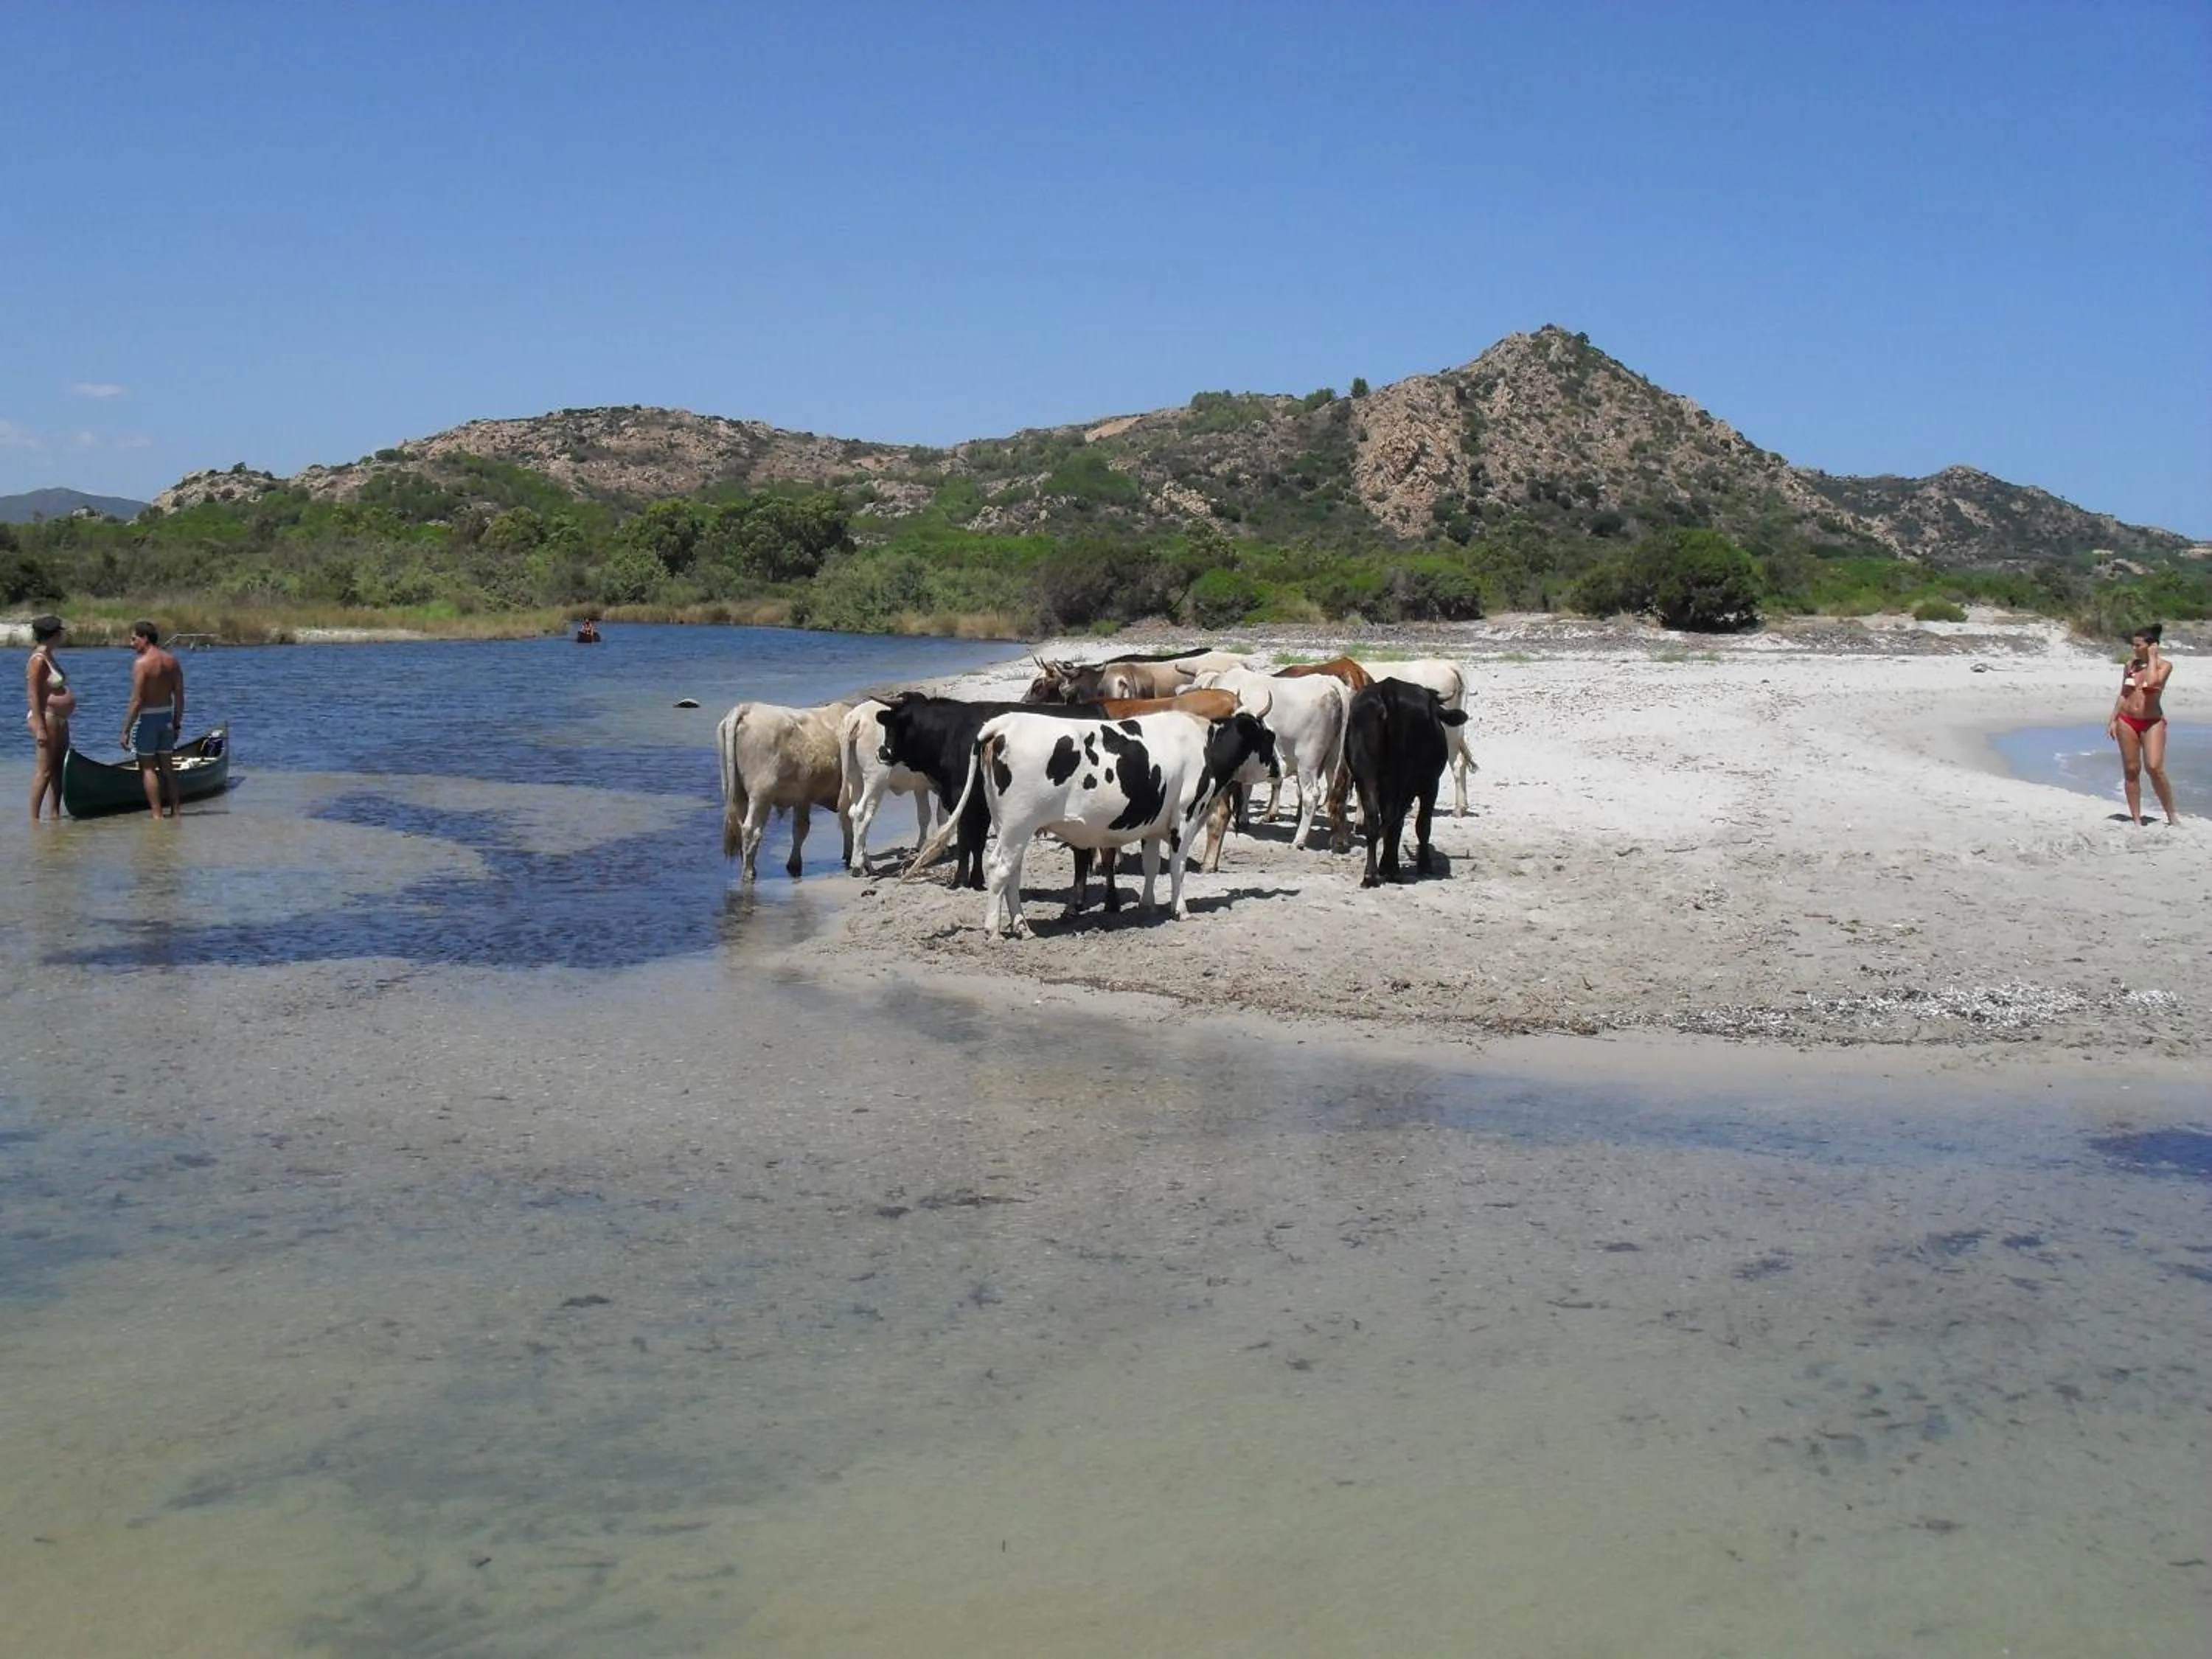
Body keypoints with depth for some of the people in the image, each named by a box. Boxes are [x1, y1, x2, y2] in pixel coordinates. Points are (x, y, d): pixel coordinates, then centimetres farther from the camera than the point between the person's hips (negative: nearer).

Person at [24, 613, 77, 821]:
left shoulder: (48, 657, 15)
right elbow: (34, 695, -18)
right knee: (44, 771, -10)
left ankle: (55, 813, 16)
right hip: (46, 719, -10)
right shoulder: (38, 660, -14)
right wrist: (40, 728, -23)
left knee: (59, 769, 11)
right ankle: (34, 817, -9)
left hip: (59, 720, 10)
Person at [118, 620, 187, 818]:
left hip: (147, 718, -7)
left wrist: (126, 730, -14)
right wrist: (177, 723, 15)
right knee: (166, 766, 15)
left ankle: (157, 815, -1)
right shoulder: (172, 662, 5)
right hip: (167, 717, 7)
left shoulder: (142, 663, -16)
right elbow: (179, 697, 7)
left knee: (148, 767, 1)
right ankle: (175, 811, 16)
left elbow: (137, 700, -19)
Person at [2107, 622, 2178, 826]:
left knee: (2154, 768, -17)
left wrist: (2152, 658, -14)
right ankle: (2136, 820, 9)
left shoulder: (2164, 665, -4)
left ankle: (2171, 814, -1)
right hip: (2127, 721, 4)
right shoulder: (2130, 665, 8)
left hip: (2153, 722, -4)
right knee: (2131, 770, 3)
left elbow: (2153, 682, -25)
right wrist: (2113, 720, 7)